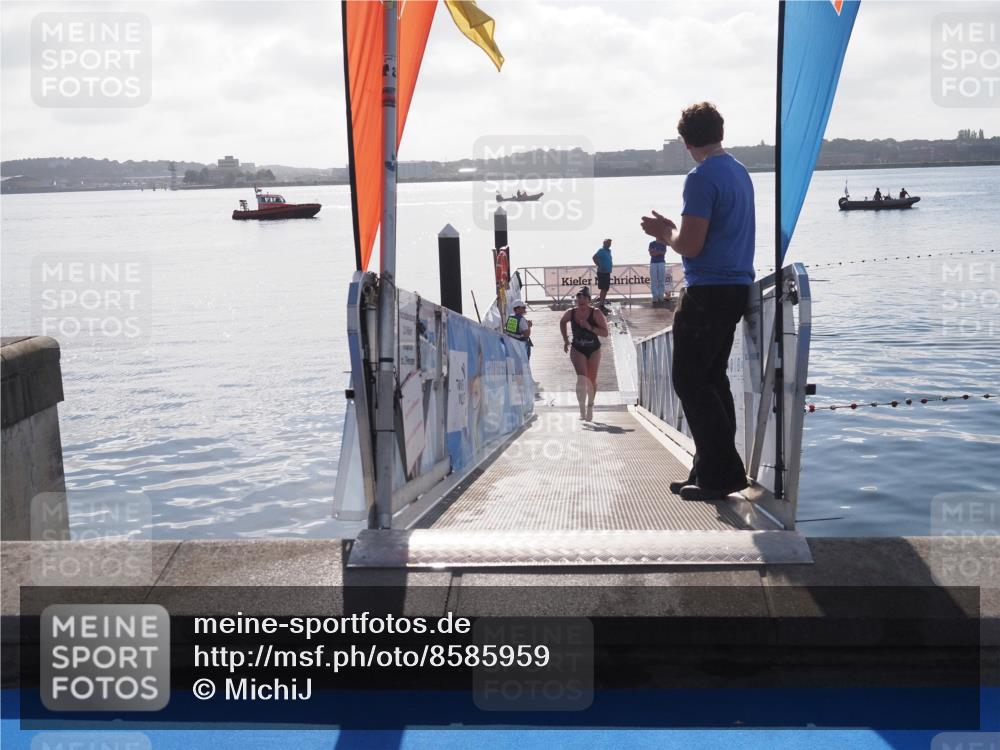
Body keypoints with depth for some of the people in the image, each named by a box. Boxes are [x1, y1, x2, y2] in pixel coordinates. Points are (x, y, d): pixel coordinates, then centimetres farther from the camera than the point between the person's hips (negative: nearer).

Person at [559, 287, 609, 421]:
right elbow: (562, 322, 16)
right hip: (577, 349, 0)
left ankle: (590, 406, 34)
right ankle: (582, 409, -20)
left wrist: (590, 327, -29)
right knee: (582, 377, -19)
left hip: (593, 350, 0)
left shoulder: (596, 313, -14)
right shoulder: (571, 313, -7)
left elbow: (605, 332, -17)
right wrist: (565, 339, 10)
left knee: (592, 380, 11)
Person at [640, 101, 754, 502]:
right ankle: (711, 472, 17)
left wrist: (665, 232, 1)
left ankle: (721, 473, -4)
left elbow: (690, 245, -18)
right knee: (712, 379, 14)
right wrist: (673, 231, 23)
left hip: (707, 292, -9)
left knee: (690, 381, -3)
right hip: (737, 287, 9)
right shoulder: (740, 172, 15)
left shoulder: (701, 178, -15)